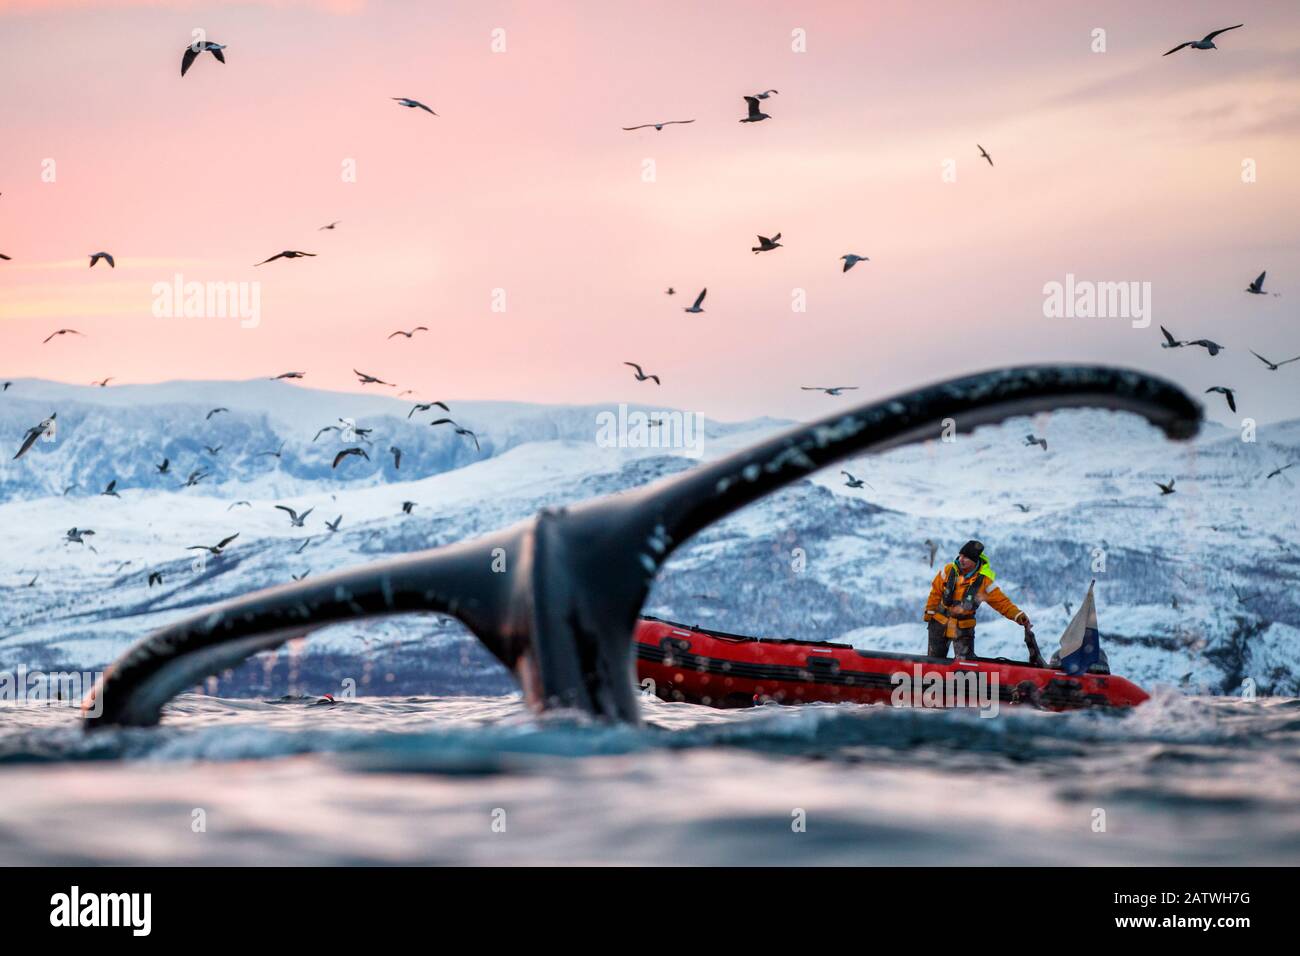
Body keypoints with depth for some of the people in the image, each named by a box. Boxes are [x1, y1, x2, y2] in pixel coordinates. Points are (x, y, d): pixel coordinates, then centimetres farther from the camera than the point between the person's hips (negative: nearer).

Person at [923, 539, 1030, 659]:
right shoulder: (949, 570, -10)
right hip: (940, 623, 2)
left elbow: (1001, 602, -12)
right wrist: (930, 612, 5)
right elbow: (936, 591, 3)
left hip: (964, 628, -2)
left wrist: (1018, 615, -24)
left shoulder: (984, 581, -14)